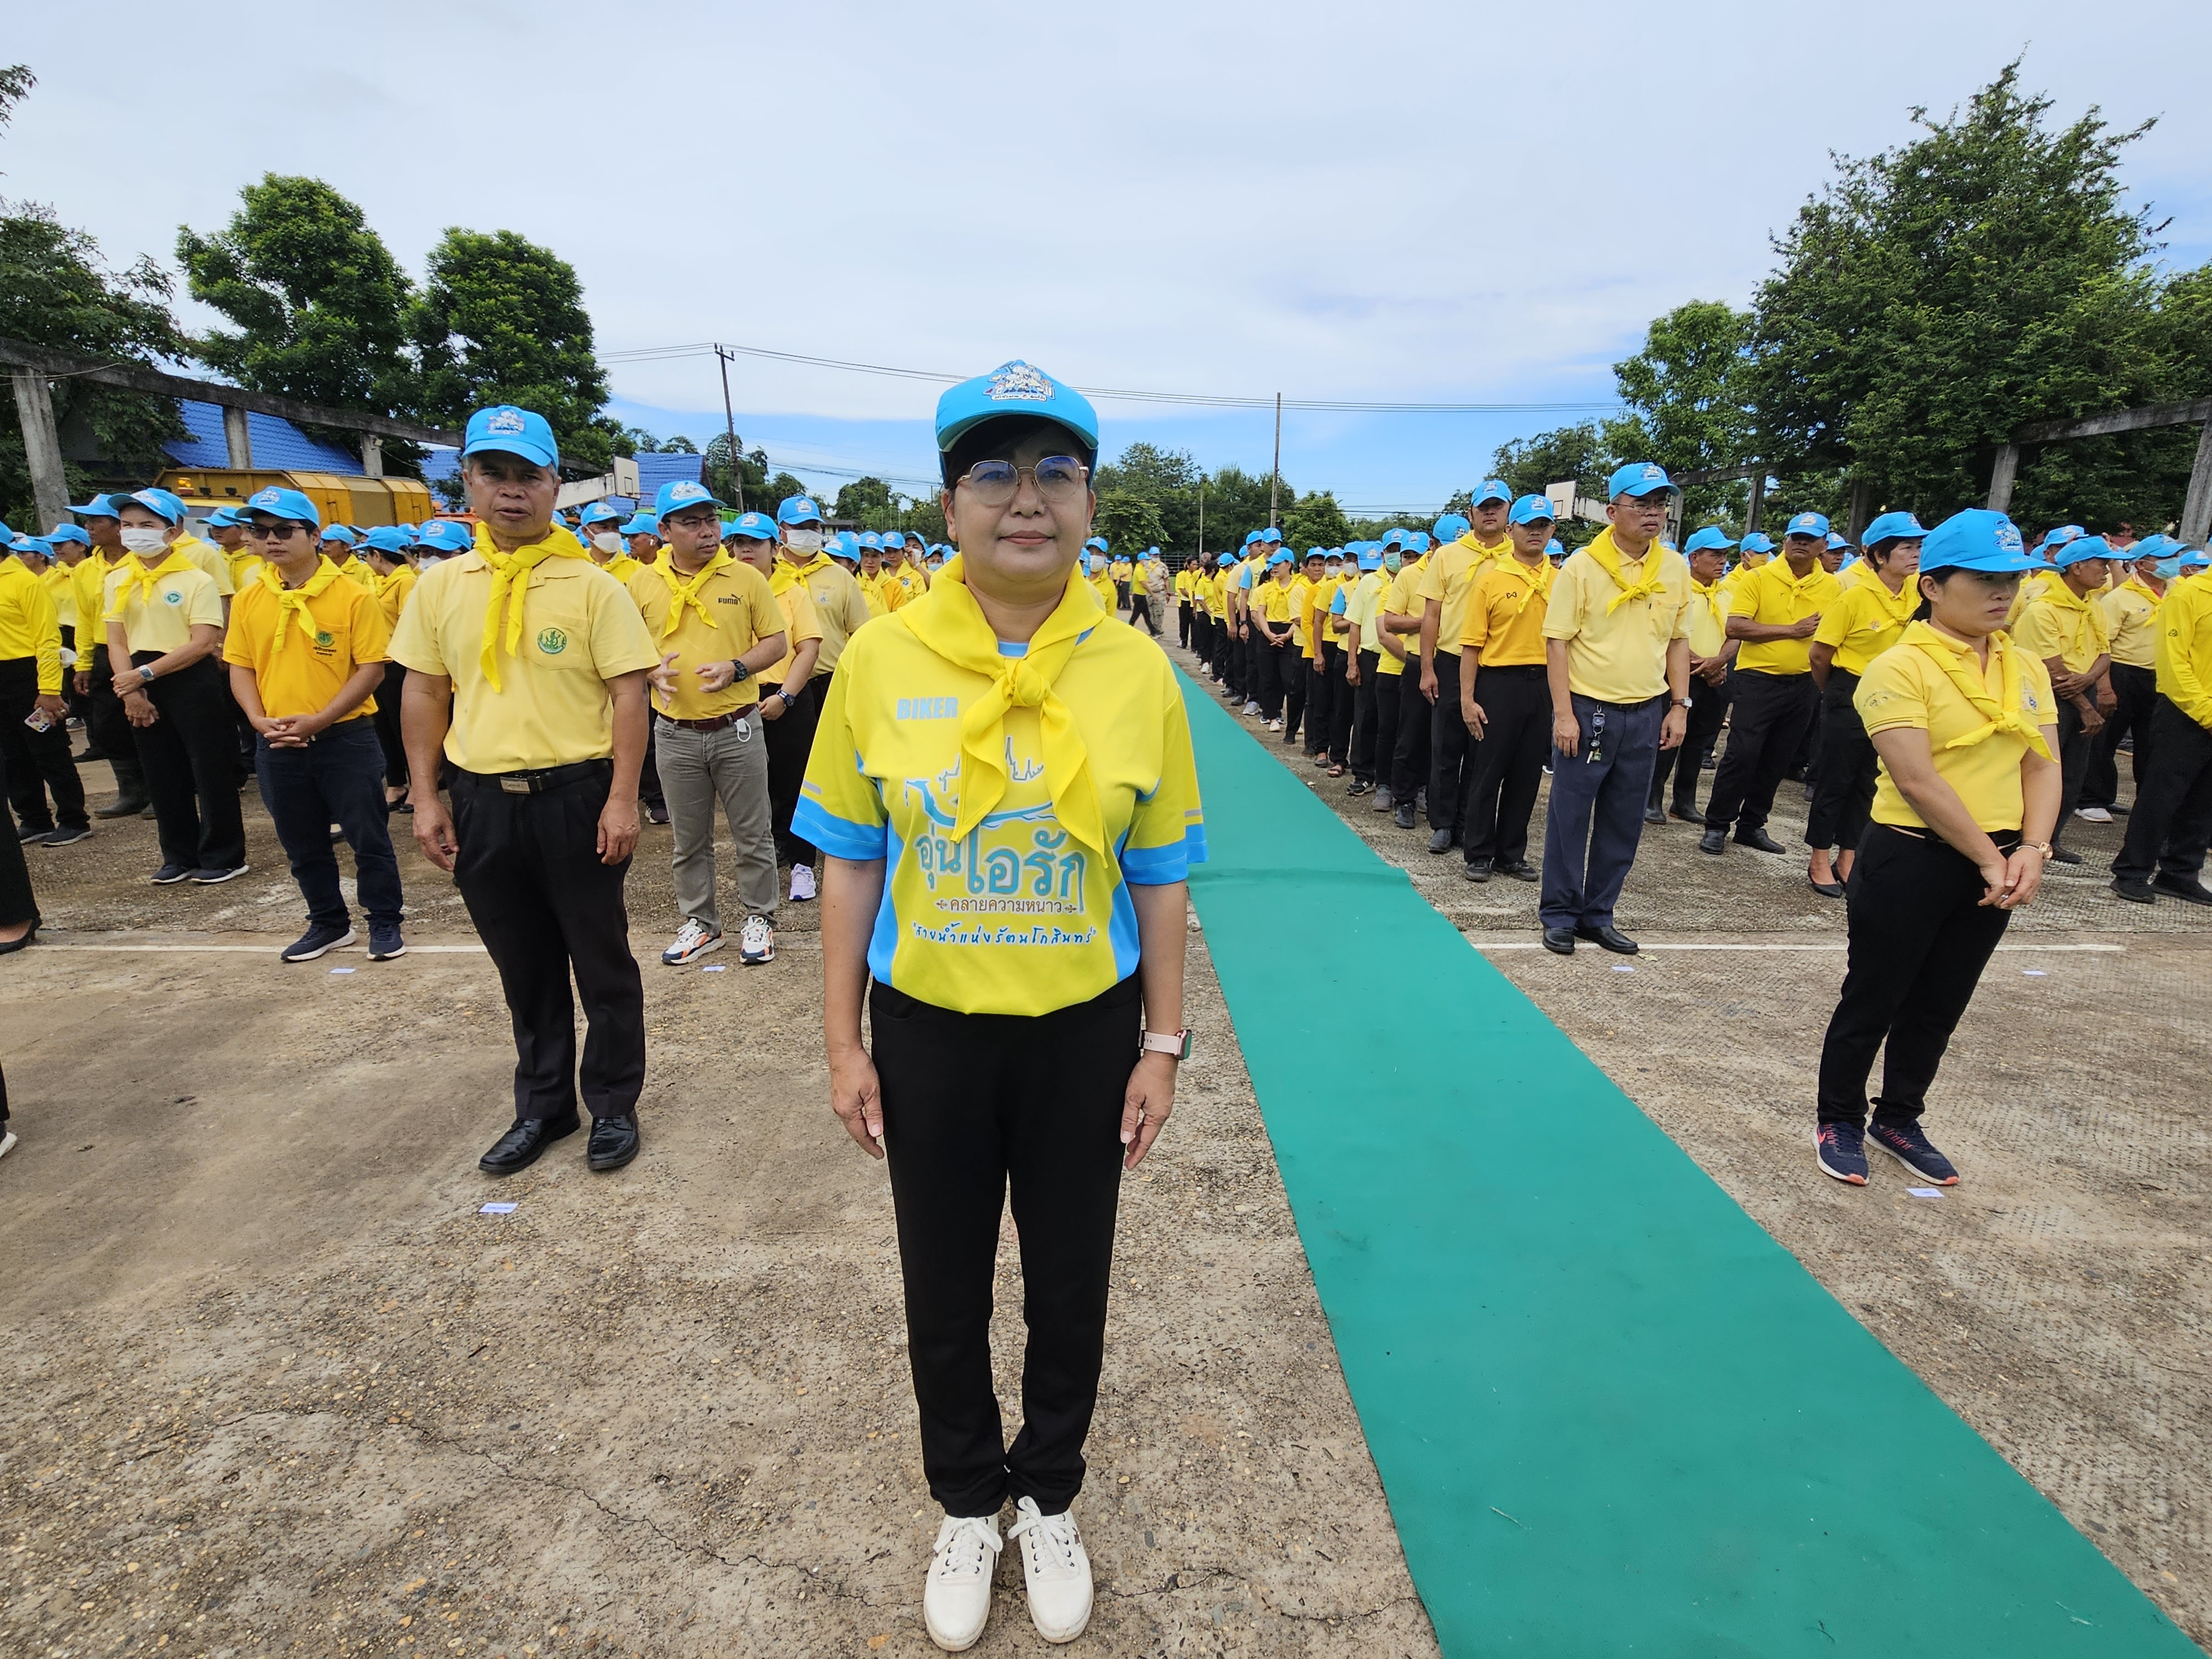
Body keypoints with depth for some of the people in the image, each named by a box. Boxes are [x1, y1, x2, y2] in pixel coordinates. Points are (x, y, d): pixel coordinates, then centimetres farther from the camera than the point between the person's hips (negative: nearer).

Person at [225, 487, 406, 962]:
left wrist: (318, 720, -17)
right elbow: (240, 667, 9)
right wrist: (260, 719, -8)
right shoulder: (248, 600, 5)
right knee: (303, 845, 15)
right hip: (277, 745, 5)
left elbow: (372, 669, -11)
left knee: (368, 837, 3)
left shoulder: (353, 596, -8)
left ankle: (385, 923, 17)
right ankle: (329, 923, 30)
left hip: (346, 738, -5)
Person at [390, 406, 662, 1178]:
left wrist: (622, 800, -14)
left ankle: (613, 1104, 26)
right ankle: (542, 1105, 34)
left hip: (575, 795, -4)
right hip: (481, 801, 4)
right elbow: (423, 693, 11)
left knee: (602, 961, 8)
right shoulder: (440, 586, 6)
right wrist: (426, 799, 5)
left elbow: (628, 695, -8)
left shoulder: (591, 586, -6)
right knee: (524, 968, 17)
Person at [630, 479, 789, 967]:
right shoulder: (642, 584, 3)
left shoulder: (746, 578, -1)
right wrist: (651, 671, -11)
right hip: (676, 734, 2)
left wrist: (736, 668, -16)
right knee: (689, 840, 12)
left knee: (752, 835, 7)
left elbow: (775, 641, 1)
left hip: (737, 728, -1)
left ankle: (759, 917, 24)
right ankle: (700, 922, 28)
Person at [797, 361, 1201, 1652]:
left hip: (1083, 1033, 0)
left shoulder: (1135, 670, -9)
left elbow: (1160, 878, -2)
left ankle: (1051, 1501, 50)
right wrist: (845, 1046, -1)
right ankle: (969, 1507, 49)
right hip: (928, 1033, 0)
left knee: (1071, 1290, 19)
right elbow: (850, 865, -3)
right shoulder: (883, 659, -10)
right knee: (946, 1292, 19)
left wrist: (1163, 1045, 0)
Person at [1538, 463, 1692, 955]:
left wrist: (1679, 706, 7)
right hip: (1588, 710, -4)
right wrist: (1563, 713, -13)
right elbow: (1557, 641, -8)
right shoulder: (1582, 566, -7)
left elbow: (1679, 641, 14)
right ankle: (1559, 915, 15)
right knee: (1570, 816, 2)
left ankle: (1598, 914, 23)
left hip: (1646, 713, 5)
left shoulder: (1676, 568, 7)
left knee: (1623, 822, 10)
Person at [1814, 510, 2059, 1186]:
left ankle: (1898, 1119, 34)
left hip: (1996, 865, 6)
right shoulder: (1901, 668, -14)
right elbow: (1918, 782, -19)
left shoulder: (2026, 667, 8)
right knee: (1872, 1001, 7)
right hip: (1910, 859, -6)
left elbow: (2042, 766, 5)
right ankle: (1838, 1120, 25)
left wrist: (2029, 849, -10)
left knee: (1939, 1007, 17)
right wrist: (1988, 859, -15)